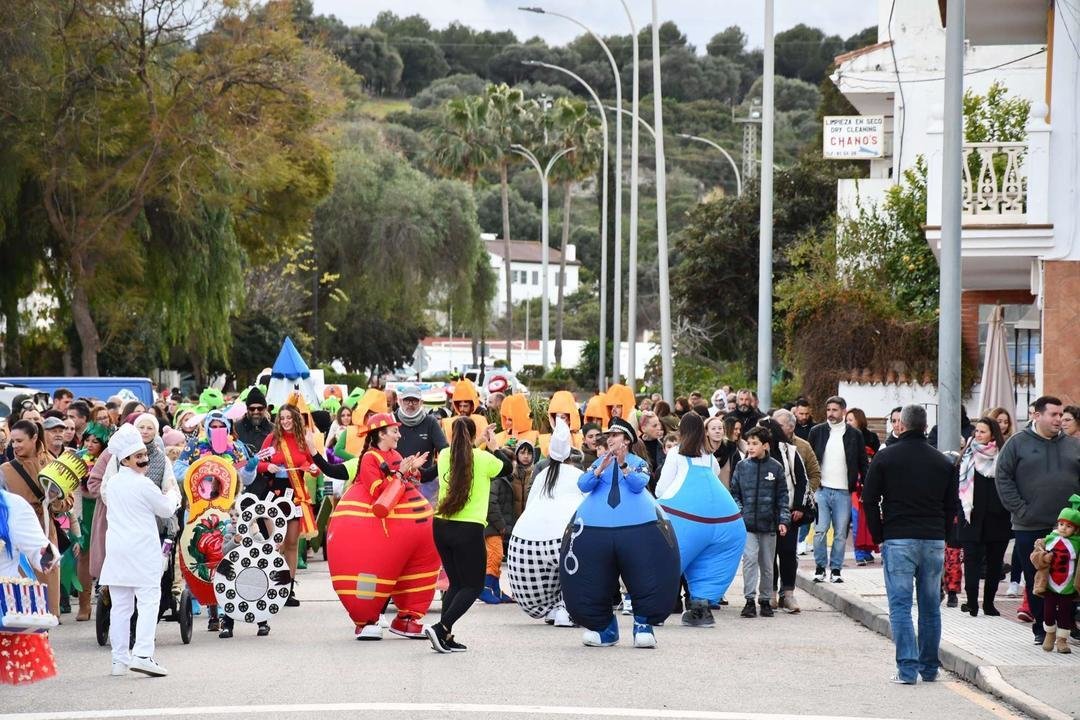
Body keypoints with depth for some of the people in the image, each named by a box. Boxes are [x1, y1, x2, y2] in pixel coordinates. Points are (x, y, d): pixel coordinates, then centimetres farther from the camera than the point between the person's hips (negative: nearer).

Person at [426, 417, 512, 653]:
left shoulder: (444, 456, 2)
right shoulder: (484, 459, -9)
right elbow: (508, 468, 12)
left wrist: (478, 444, 30)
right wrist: (493, 446, 23)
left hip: (442, 527, 5)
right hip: (469, 530, -5)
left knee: (456, 582, 18)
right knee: (474, 586, 6)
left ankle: (445, 637, 8)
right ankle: (441, 628, -14)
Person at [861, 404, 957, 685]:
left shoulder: (885, 457, -1)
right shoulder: (943, 462, 9)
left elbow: (869, 500, -1)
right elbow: (952, 505, 11)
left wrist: (879, 536, 7)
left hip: (898, 539, -3)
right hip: (934, 541, 3)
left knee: (900, 605, -2)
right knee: (931, 606, 10)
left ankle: (907, 669, -10)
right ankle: (929, 668, 15)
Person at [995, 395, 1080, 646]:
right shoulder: (1018, 443, 1)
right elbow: (1003, 478, -3)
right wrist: (1020, 510, -10)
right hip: (1030, 528, -2)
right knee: (1036, 580, 4)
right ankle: (1041, 629, 14)